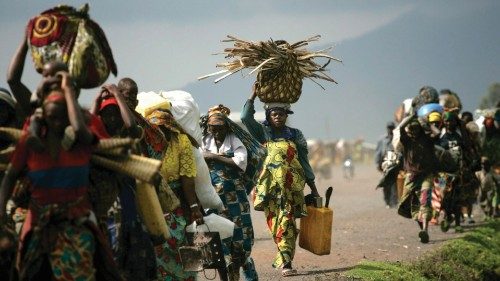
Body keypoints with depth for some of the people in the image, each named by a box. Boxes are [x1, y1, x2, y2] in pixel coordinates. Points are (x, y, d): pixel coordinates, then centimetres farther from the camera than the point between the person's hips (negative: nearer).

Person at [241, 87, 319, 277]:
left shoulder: (295, 135, 12)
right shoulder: (263, 133, 10)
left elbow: (304, 162, 13)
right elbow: (246, 118, -4)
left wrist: (313, 189, 12)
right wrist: (253, 96, -3)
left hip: (292, 186, 0)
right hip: (270, 188, 0)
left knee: (286, 223, -8)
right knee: (277, 224, -4)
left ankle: (283, 261, -7)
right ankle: (285, 262, 0)